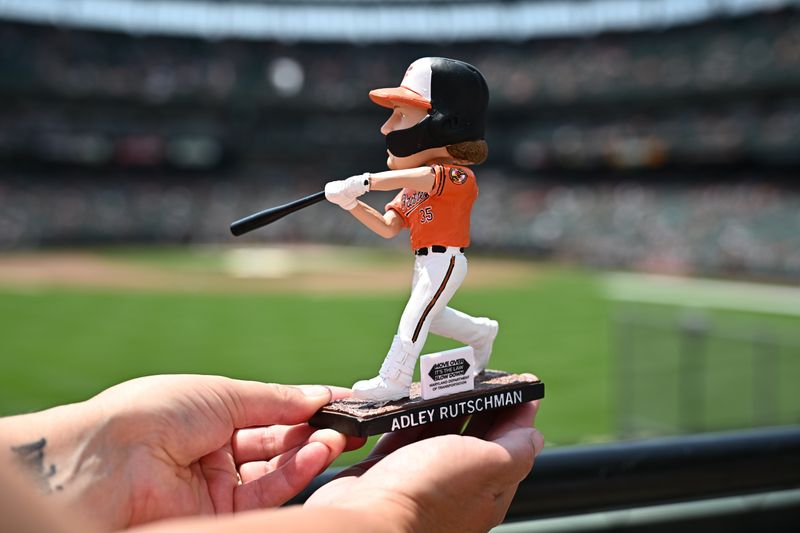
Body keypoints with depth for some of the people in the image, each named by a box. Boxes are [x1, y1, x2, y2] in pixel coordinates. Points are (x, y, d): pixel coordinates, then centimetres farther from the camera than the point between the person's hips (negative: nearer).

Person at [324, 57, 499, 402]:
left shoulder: (458, 176, -18)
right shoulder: (413, 184, 11)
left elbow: (419, 177, -41)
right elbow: (388, 227, 5)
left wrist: (365, 181, -48)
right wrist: (352, 204, -8)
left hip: (445, 260, -9)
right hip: (424, 262, 9)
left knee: (413, 318, -11)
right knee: (428, 317, 22)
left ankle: (393, 381, -6)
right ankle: (481, 332, 41)